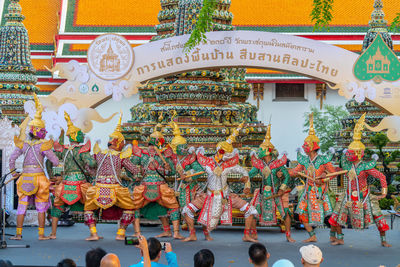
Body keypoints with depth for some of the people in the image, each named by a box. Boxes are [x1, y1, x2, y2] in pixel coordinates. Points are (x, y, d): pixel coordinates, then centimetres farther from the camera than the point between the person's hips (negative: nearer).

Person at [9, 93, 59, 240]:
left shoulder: (23, 144, 3)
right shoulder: (43, 145, -7)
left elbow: (12, 158, -2)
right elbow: (55, 161, -8)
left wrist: (13, 172, 11)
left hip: (25, 177, 3)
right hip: (39, 177, -3)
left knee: (22, 206, 7)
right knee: (41, 207, 7)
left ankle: (18, 233, 7)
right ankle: (41, 234, 8)